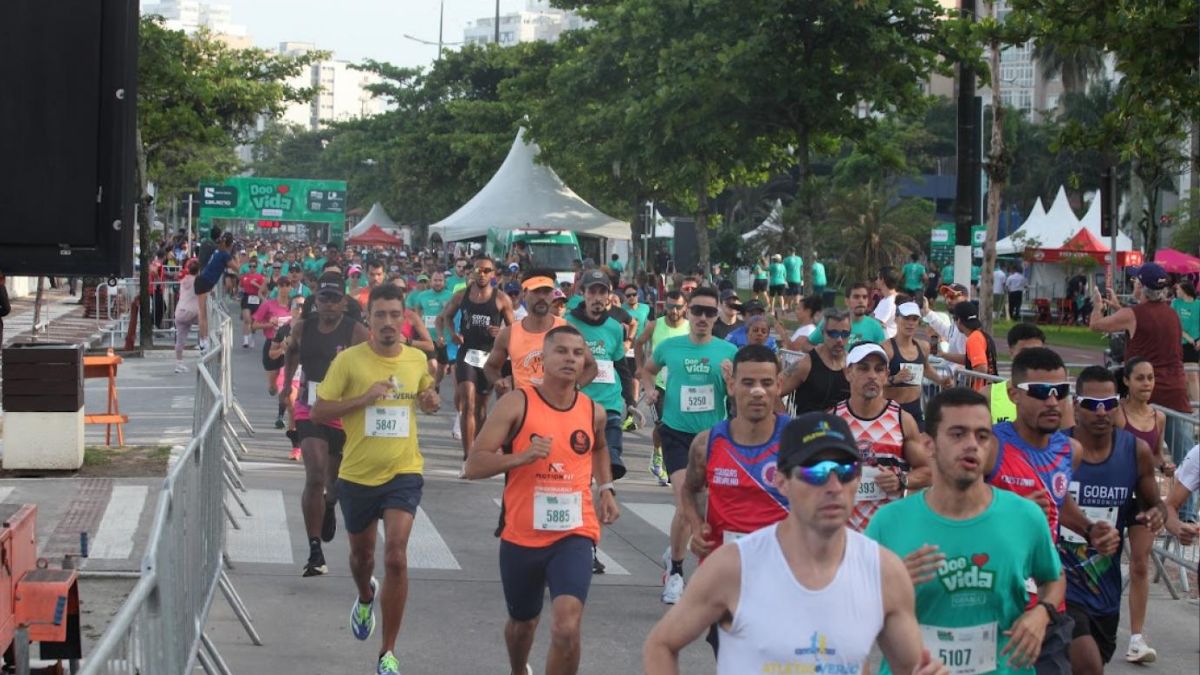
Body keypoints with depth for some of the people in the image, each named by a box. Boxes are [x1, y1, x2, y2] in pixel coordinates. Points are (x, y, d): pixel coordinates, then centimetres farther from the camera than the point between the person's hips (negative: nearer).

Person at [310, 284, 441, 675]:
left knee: (396, 557, -15)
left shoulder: (417, 359, 1)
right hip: (358, 474, 0)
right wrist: (363, 399, -21)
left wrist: (431, 401, -2)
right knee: (361, 554, 20)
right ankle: (366, 597, 58)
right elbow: (318, 412, -8)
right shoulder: (349, 361, -9)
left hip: (403, 473, 0)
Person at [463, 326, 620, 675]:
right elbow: (473, 466, -14)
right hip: (521, 535, 0)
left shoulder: (594, 412, 2)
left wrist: (606, 489, 14)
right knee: (523, 622, 22)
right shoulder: (516, 404, -10)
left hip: (574, 533, 1)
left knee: (566, 627, -21)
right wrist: (522, 456, -28)